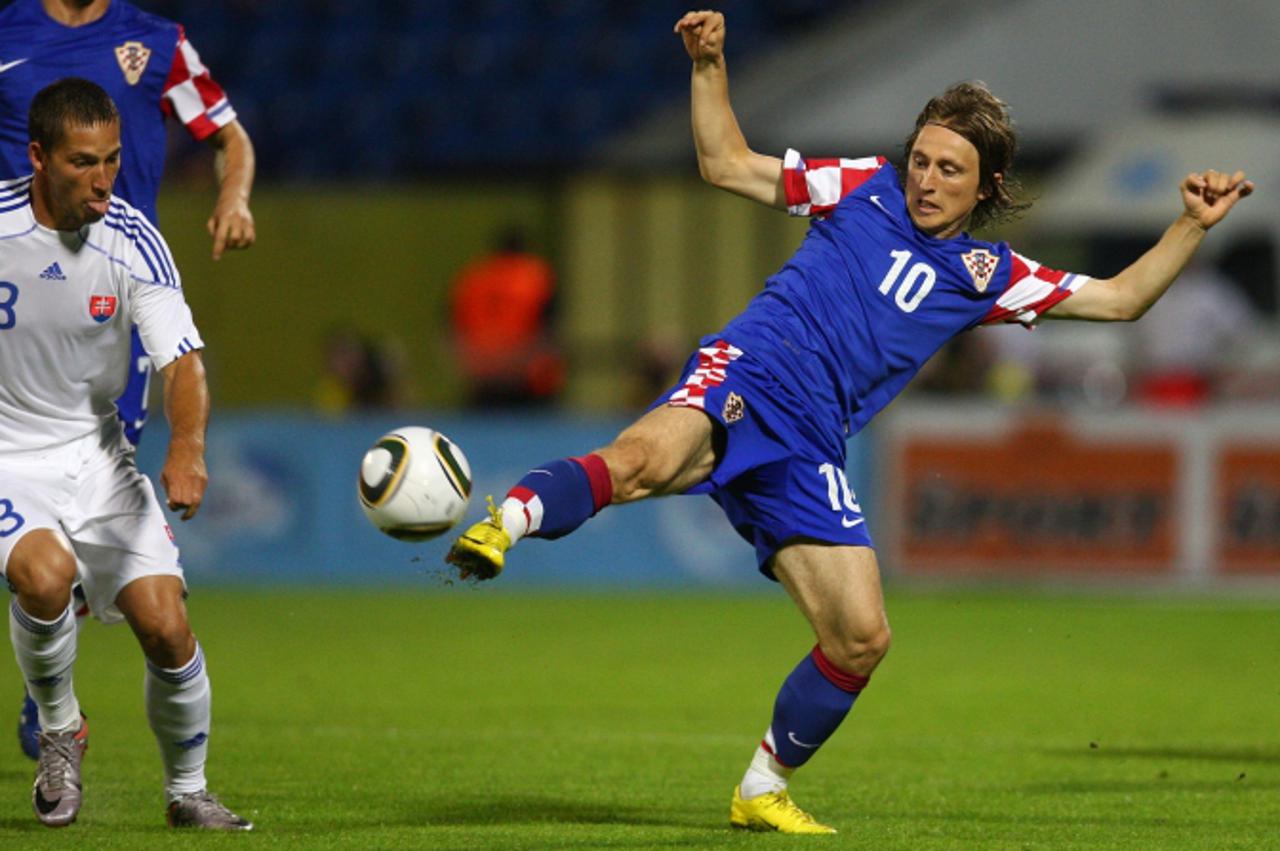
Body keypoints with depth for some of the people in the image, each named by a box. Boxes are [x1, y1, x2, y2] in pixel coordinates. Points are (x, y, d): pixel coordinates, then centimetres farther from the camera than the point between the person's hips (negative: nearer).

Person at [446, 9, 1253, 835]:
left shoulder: (986, 275, 19)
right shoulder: (866, 187, 13)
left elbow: (1121, 297, 21)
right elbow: (727, 165, 15)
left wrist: (1193, 226, 10)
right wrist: (710, 66, 4)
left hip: (808, 452, 4)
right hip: (749, 378, -4)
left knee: (862, 638, -2)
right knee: (645, 457, -41)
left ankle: (763, 791, 16)